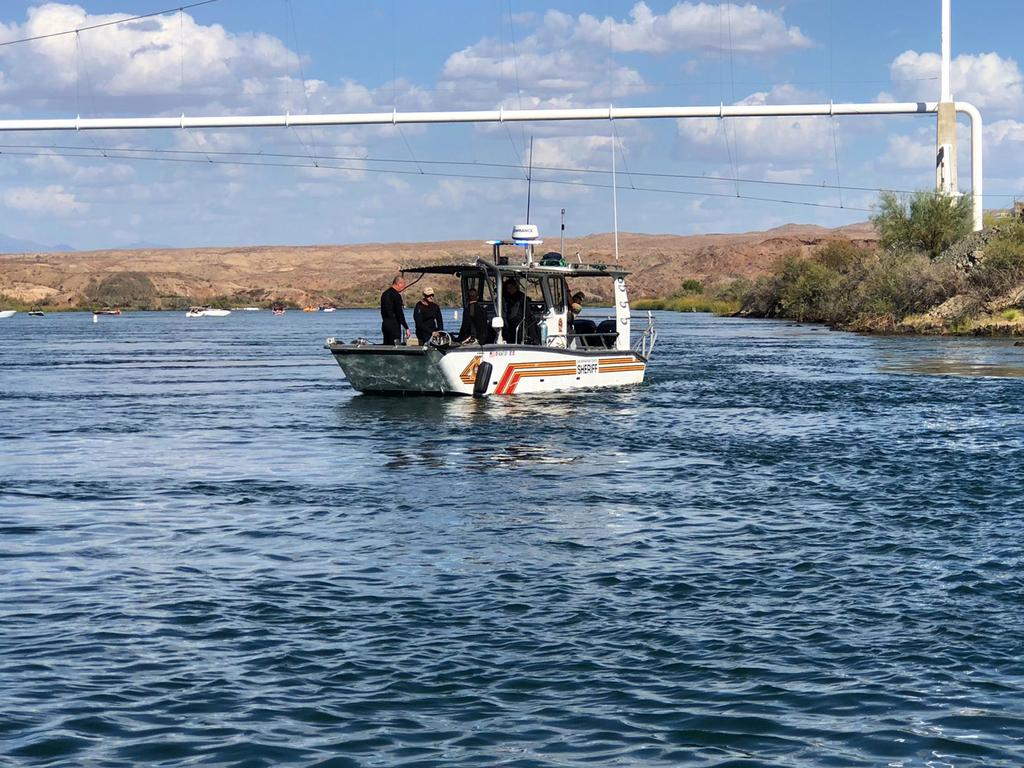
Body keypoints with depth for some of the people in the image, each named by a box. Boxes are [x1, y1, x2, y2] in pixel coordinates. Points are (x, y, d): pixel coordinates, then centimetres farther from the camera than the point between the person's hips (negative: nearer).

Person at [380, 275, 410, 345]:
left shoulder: (384, 294, 14)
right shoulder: (396, 295, -13)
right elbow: (400, 314, -16)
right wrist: (406, 328, -13)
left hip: (385, 324, 9)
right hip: (394, 325, -9)